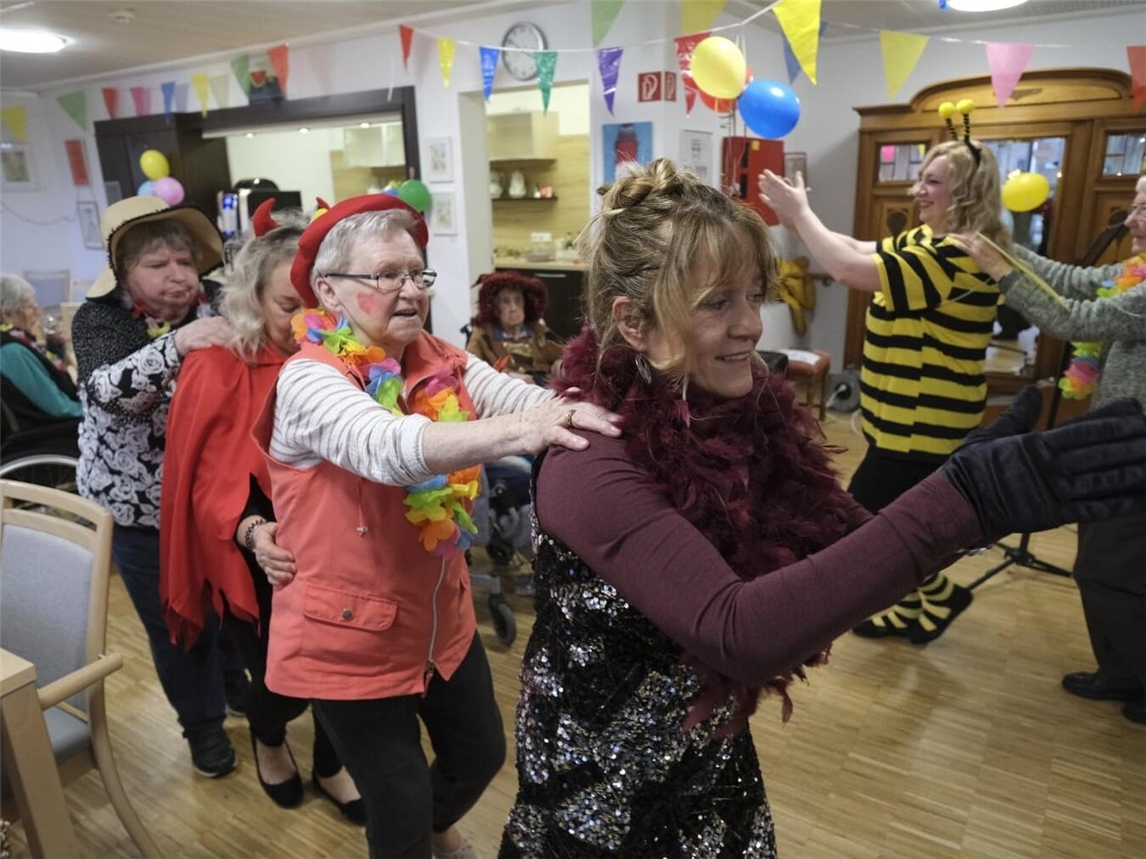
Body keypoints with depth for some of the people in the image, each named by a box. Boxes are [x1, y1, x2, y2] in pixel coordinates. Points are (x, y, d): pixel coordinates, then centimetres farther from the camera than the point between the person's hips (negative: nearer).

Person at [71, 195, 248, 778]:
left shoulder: (211, 311, -3)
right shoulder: (98, 320, -11)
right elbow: (108, 390, -30)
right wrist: (176, 344, -45)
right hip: (139, 508, -2)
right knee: (175, 624, 10)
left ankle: (239, 685, 46)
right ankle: (203, 723, 33)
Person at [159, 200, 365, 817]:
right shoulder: (218, 371, -12)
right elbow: (209, 482, -15)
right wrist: (251, 530, -32)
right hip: (257, 567, -2)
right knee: (282, 683, 8)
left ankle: (331, 767, 44)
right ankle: (267, 740, 48)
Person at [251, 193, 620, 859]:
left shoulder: (443, 363, -4)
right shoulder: (309, 381, -21)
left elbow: (523, 396, -21)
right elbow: (391, 447, -40)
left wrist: (585, 410, -43)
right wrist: (520, 431, -55)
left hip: (443, 616, 6)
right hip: (350, 635, -5)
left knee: (482, 754, 23)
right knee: (400, 798, 10)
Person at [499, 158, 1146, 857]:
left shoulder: (745, 410, -8)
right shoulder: (592, 466, -29)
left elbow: (839, 544, -9)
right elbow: (738, 633, -39)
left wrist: (972, 489, -25)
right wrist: (960, 502, -43)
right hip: (606, 789, -5)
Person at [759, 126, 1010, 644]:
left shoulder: (963, 255, -24)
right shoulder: (925, 242, 9)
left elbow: (852, 270, -30)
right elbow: (859, 252, 6)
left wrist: (800, 213, -20)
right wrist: (796, 221, -7)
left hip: (925, 422, -10)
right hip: (910, 415, 10)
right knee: (886, 515, 19)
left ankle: (941, 595, 20)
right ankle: (910, 608, 37)